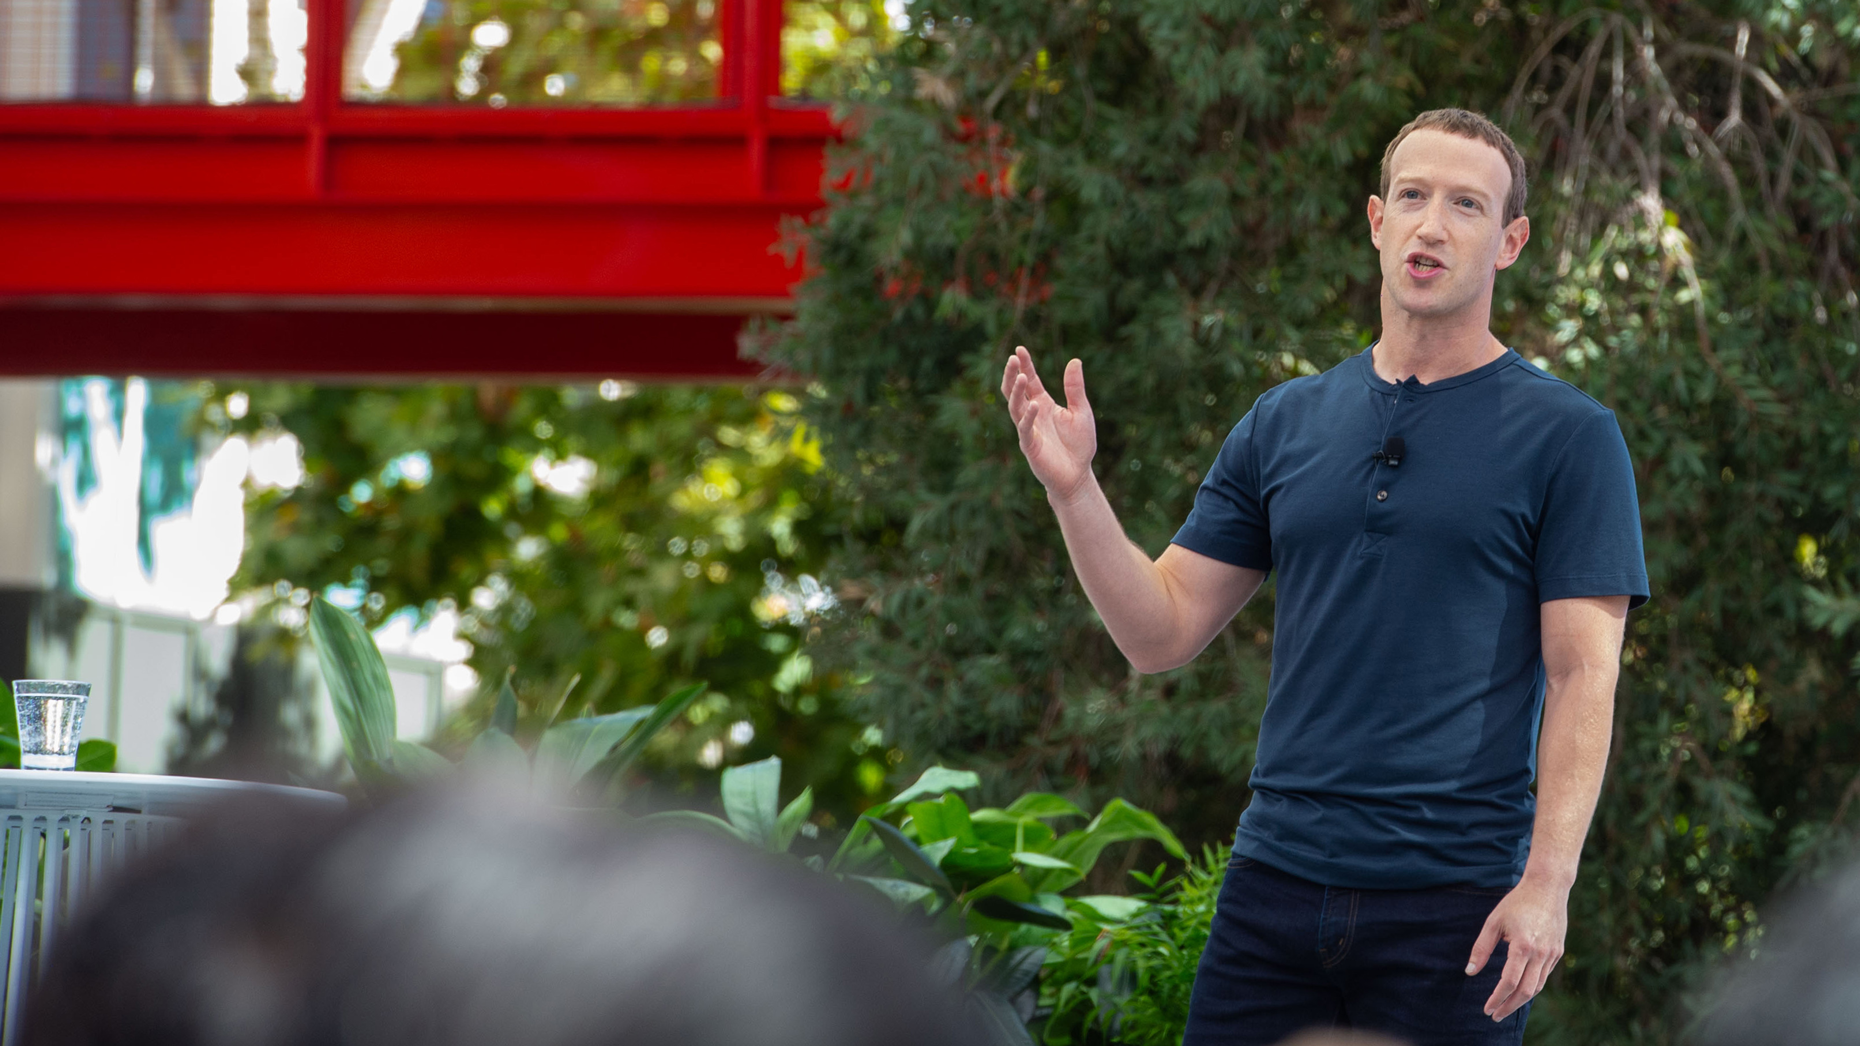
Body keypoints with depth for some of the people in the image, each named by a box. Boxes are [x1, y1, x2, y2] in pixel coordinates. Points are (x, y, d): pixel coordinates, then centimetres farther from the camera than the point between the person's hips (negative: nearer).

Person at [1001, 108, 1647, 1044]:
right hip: (1276, 879, 4)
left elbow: (1583, 675, -6)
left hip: (1453, 898, -4)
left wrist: (1547, 881, -16)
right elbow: (1162, 632, 11)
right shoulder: (1285, 423, 11)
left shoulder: (1567, 435, -1)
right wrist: (1073, 489, -4)